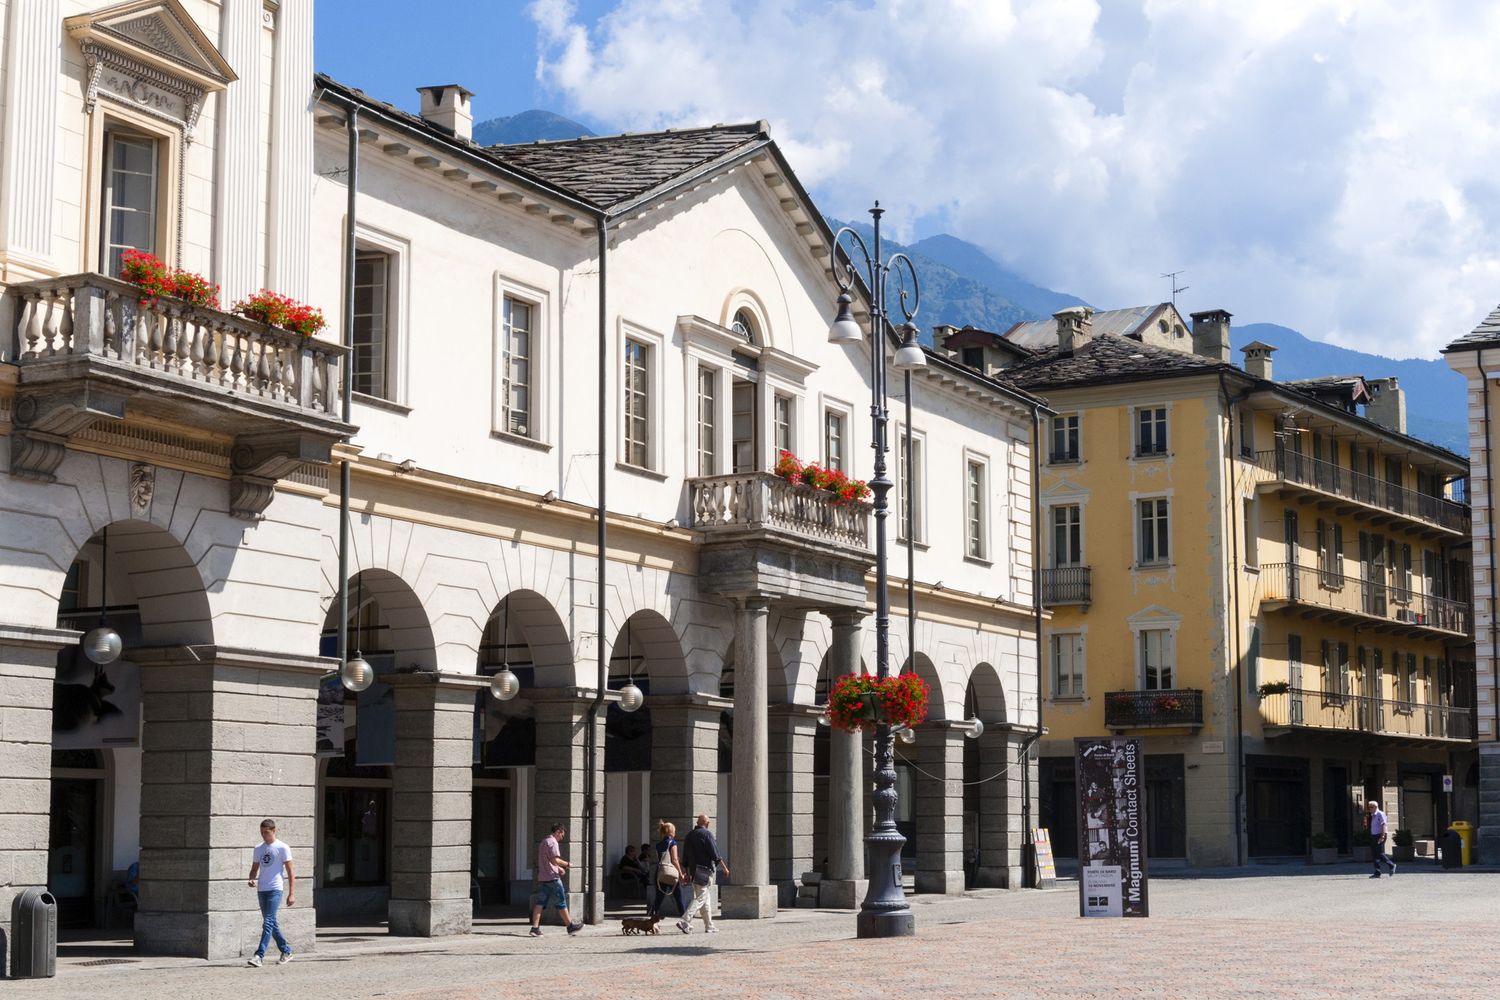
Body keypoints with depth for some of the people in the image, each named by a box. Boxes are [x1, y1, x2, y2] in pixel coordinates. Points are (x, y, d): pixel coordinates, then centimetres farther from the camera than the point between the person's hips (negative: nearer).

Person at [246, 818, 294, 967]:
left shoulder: (282, 848, -4)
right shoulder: (258, 849, 12)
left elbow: (290, 872, -4)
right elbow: (255, 868, 19)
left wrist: (291, 894, -10)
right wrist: (252, 879, -4)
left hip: (275, 889, -7)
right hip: (261, 889, 7)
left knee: (268, 922, -14)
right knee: (271, 923, 12)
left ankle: (259, 956, -20)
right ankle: (286, 951, 24)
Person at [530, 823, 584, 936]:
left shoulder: (543, 842, 19)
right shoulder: (552, 842, -11)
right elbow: (555, 860, -19)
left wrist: (559, 868, 20)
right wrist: (567, 864, -5)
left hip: (542, 878, 9)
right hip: (552, 877, -9)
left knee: (540, 903, 2)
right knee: (561, 903, 1)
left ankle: (535, 928, -5)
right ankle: (570, 926, 9)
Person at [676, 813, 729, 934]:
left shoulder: (689, 836, 12)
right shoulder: (706, 834, -10)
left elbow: (685, 857, 15)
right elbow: (715, 855, -12)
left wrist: (685, 872, 21)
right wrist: (724, 868, -4)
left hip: (693, 870, 8)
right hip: (704, 870, -8)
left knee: (705, 899, 14)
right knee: (700, 898, -8)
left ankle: (709, 926, 17)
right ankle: (685, 922, -19)